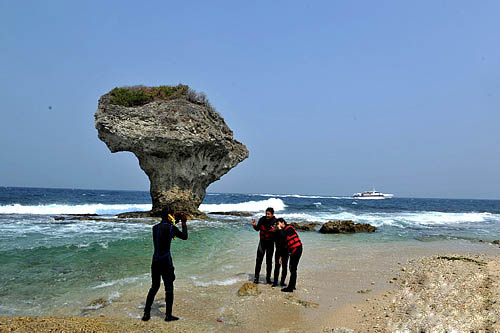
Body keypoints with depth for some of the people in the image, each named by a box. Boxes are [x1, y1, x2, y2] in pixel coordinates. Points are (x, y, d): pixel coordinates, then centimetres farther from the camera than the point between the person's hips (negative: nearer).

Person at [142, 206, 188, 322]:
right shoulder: (171, 228, -12)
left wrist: (176, 221, 27)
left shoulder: (155, 227, 5)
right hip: (166, 262, -6)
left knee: (154, 286, 17)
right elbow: (184, 236, 2)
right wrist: (184, 223, 13)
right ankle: (168, 315, 10)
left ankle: (146, 313, 18)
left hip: (155, 261, 6)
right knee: (169, 288, 6)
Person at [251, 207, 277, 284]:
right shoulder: (262, 219, -7)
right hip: (262, 242, 1)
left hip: (270, 243, -1)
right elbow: (257, 229, 2)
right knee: (259, 260, -1)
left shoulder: (275, 221, -12)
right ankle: (256, 277, 9)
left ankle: (268, 278, 18)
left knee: (269, 261, 6)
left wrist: (275, 231, -31)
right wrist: (254, 225, -17)